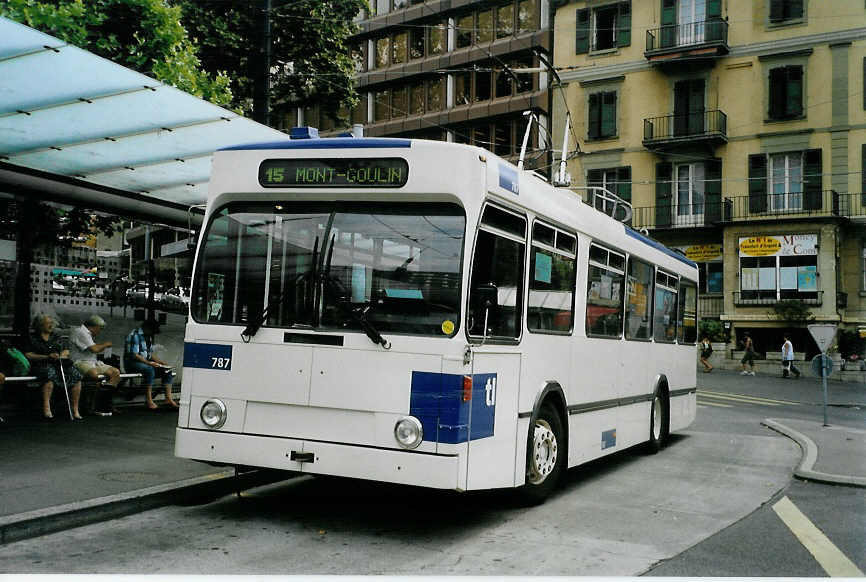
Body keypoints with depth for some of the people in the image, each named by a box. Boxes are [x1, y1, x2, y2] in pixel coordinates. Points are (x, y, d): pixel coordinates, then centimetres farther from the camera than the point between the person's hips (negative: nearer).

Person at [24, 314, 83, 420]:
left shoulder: (56, 337, 26)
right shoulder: (32, 338, 11)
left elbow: (66, 351, 25)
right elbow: (28, 355, -1)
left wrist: (64, 354, -1)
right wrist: (47, 356, -10)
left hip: (59, 363, 4)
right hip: (42, 364, -4)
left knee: (76, 376, -23)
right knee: (49, 373, -40)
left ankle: (75, 410, -23)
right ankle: (46, 409, -45)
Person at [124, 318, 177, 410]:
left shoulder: (149, 337, 16)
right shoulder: (135, 335, -13)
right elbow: (134, 355, -21)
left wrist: (161, 362, 6)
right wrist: (149, 363, -27)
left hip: (146, 362, 9)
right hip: (132, 363, -9)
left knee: (167, 370, -7)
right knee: (149, 370, -37)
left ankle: (168, 398, -11)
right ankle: (148, 401, -35)